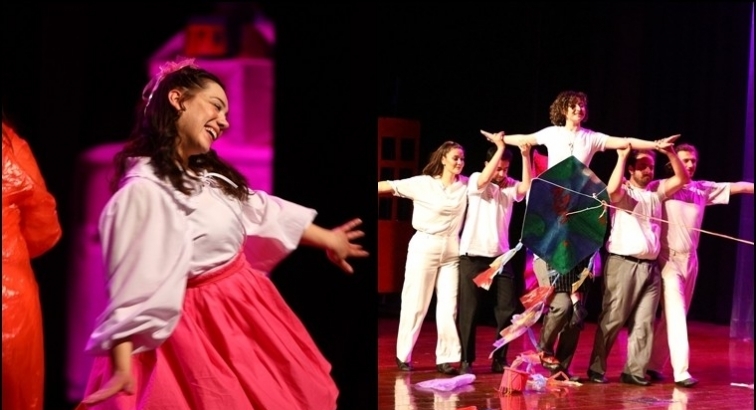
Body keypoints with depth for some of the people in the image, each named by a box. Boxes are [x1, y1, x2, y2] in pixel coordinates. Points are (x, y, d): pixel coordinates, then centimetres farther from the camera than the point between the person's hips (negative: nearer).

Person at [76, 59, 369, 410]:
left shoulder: (211, 176, 7)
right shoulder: (143, 190, -23)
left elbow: (261, 210, 19)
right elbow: (132, 284, -27)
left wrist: (327, 239, 29)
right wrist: (123, 367, -32)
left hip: (245, 307, 9)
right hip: (198, 326, -9)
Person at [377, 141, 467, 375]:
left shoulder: (465, 185, 7)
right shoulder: (422, 183, -5)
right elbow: (388, 186, -7)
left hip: (451, 251, 4)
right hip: (424, 248, -4)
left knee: (448, 307, 3)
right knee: (415, 304, 1)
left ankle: (445, 358, 8)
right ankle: (403, 356, 12)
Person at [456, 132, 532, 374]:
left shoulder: (510, 186, 8)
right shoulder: (475, 180, -2)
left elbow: (527, 187, -12)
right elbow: (485, 179, -24)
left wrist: (525, 156, -20)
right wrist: (500, 148, -24)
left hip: (501, 256, 4)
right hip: (473, 256, -4)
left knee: (507, 308, 3)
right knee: (469, 310, 0)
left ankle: (500, 359, 13)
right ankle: (466, 360, 7)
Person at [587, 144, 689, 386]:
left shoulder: (656, 192, 17)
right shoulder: (623, 192, 0)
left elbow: (682, 179, 12)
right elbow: (612, 189, -23)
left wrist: (670, 153, 0)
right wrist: (621, 157, -14)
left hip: (650, 266, 6)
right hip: (623, 264, -5)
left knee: (644, 322, 2)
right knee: (612, 319, -3)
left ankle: (634, 371, 6)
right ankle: (596, 369, 5)